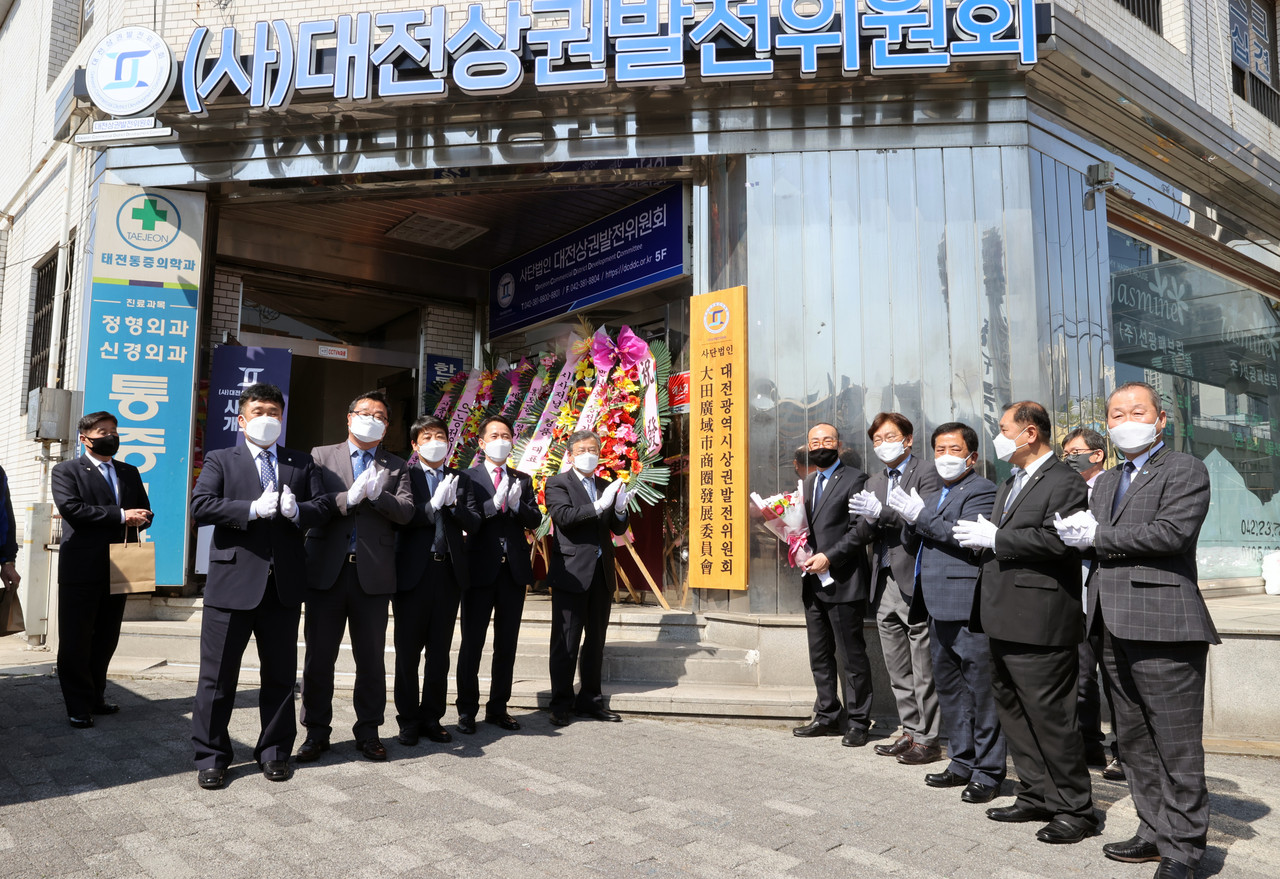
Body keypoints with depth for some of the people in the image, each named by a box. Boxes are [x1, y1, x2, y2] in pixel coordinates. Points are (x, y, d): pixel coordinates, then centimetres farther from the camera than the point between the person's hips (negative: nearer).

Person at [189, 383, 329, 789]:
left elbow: (322, 507, 5)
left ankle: (274, 752, 25)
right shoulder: (221, 461, 7)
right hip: (232, 581, -2)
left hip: (284, 584, 2)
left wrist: (297, 510, -15)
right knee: (218, 675, 5)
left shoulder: (302, 463, 14)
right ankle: (211, 756, 19)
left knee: (280, 674, 11)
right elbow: (200, 506, -8)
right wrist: (252, 509, -18)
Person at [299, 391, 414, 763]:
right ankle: (316, 732, 21)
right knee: (319, 657, 7)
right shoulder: (321, 456, 8)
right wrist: (350, 498, -20)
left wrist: (377, 494, -19)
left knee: (371, 659, 8)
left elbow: (406, 511, -3)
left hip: (373, 575, 1)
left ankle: (368, 731, 21)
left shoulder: (396, 467, 11)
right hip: (327, 571, 0)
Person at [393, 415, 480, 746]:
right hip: (413, 571, -3)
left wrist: (453, 504, -14)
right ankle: (408, 719, 16)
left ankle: (432, 716, 20)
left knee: (440, 650, 9)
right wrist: (434, 505, -16)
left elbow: (474, 523, 1)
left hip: (449, 571, 3)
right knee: (408, 649, 5)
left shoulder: (461, 481, 12)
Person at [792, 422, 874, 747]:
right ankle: (828, 716, 25)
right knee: (820, 656, 14)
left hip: (843, 582, -7)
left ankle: (857, 722, 11)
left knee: (851, 656, 0)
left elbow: (861, 529, -13)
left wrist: (829, 557, -18)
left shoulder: (854, 478, -6)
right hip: (813, 583, 8)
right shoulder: (808, 483, 18)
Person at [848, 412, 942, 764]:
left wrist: (881, 513, -26)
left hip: (915, 581, -7)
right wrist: (866, 522, -9)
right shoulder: (874, 481, 18)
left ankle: (928, 739, 9)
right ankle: (911, 731, 25)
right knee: (897, 671, 14)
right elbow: (869, 534, 13)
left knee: (923, 668, -1)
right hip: (885, 582, 8)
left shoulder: (926, 473, -4)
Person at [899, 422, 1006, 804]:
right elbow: (913, 547, 18)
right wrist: (910, 523, -2)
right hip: (938, 608, 9)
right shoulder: (931, 497, 21)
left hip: (969, 609, -9)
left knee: (980, 690, -1)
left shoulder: (982, 490, -5)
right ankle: (962, 763, 27)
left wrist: (922, 516, -18)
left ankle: (987, 772, 9)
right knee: (949, 689, 15)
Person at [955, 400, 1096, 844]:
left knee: (1050, 717, -2)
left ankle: (1075, 809, 13)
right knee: (1013, 712, 17)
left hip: (1040, 622, -10)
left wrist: (995, 538, -19)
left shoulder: (1064, 481, -11)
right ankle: (1036, 797, 29)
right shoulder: (1010, 483, 20)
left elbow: (1056, 540, -24)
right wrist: (978, 534, 2)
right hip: (1006, 621, 10)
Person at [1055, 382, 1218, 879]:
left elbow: (1171, 533, -18)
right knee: (1134, 744, 16)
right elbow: (1088, 541, 17)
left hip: (1162, 631, -8)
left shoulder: (1185, 471, -3)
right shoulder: (1106, 482, 21)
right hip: (1115, 632, 8)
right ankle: (1154, 833, 28)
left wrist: (1099, 536, -11)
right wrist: (1082, 534, -6)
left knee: (1176, 748, 0)